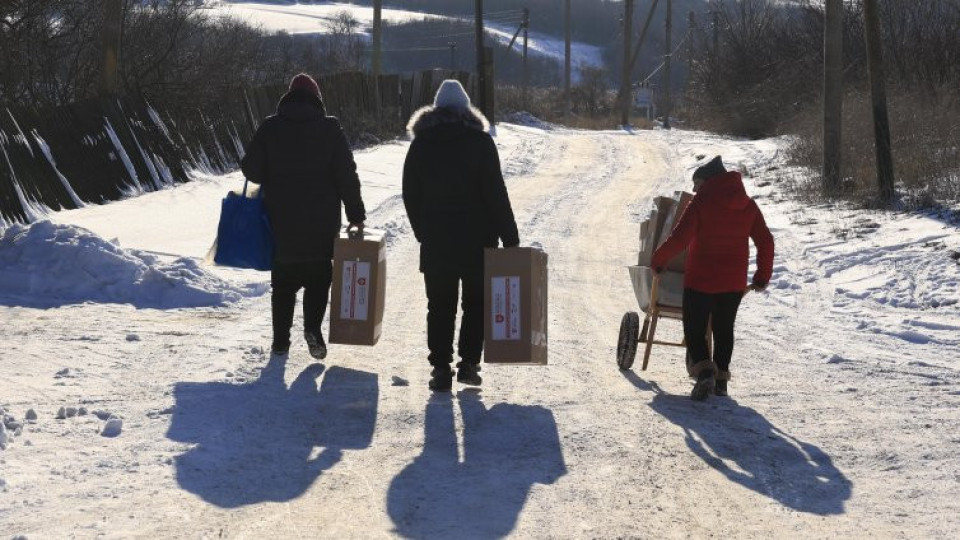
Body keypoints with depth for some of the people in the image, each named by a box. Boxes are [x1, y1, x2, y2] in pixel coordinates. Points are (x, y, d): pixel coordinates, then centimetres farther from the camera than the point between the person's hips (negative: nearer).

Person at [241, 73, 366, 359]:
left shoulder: (270, 128, -1)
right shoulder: (330, 129, -4)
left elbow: (251, 169, -1)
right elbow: (347, 175, -5)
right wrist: (356, 213, 2)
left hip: (281, 220, 1)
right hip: (322, 222, -1)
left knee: (284, 281, 12)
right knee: (318, 276, 11)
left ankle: (281, 340, 11)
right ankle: (312, 327, -9)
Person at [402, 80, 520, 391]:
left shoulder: (421, 143, 4)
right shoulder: (480, 141, -5)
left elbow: (410, 194, 7)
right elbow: (496, 194, -9)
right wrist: (509, 237, -6)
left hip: (435, 241, 2)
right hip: (477, 239, -2)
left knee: (439, 306, 8)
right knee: (476, 302, 12)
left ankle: (441, 369, 3)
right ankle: (468, 363, 7)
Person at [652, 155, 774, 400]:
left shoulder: (701, 203, -11)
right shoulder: (748, 206, 5)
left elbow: (679, 238, -18)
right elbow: (765, 241, 7)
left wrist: (658, 260, -3)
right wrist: (763, 275, 17)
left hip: (700, 280, -5)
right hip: (734, 283, 5)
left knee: (694, 328, 3)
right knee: (724, 329, 19)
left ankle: (704, 371, -18)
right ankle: (721, 378, 18)